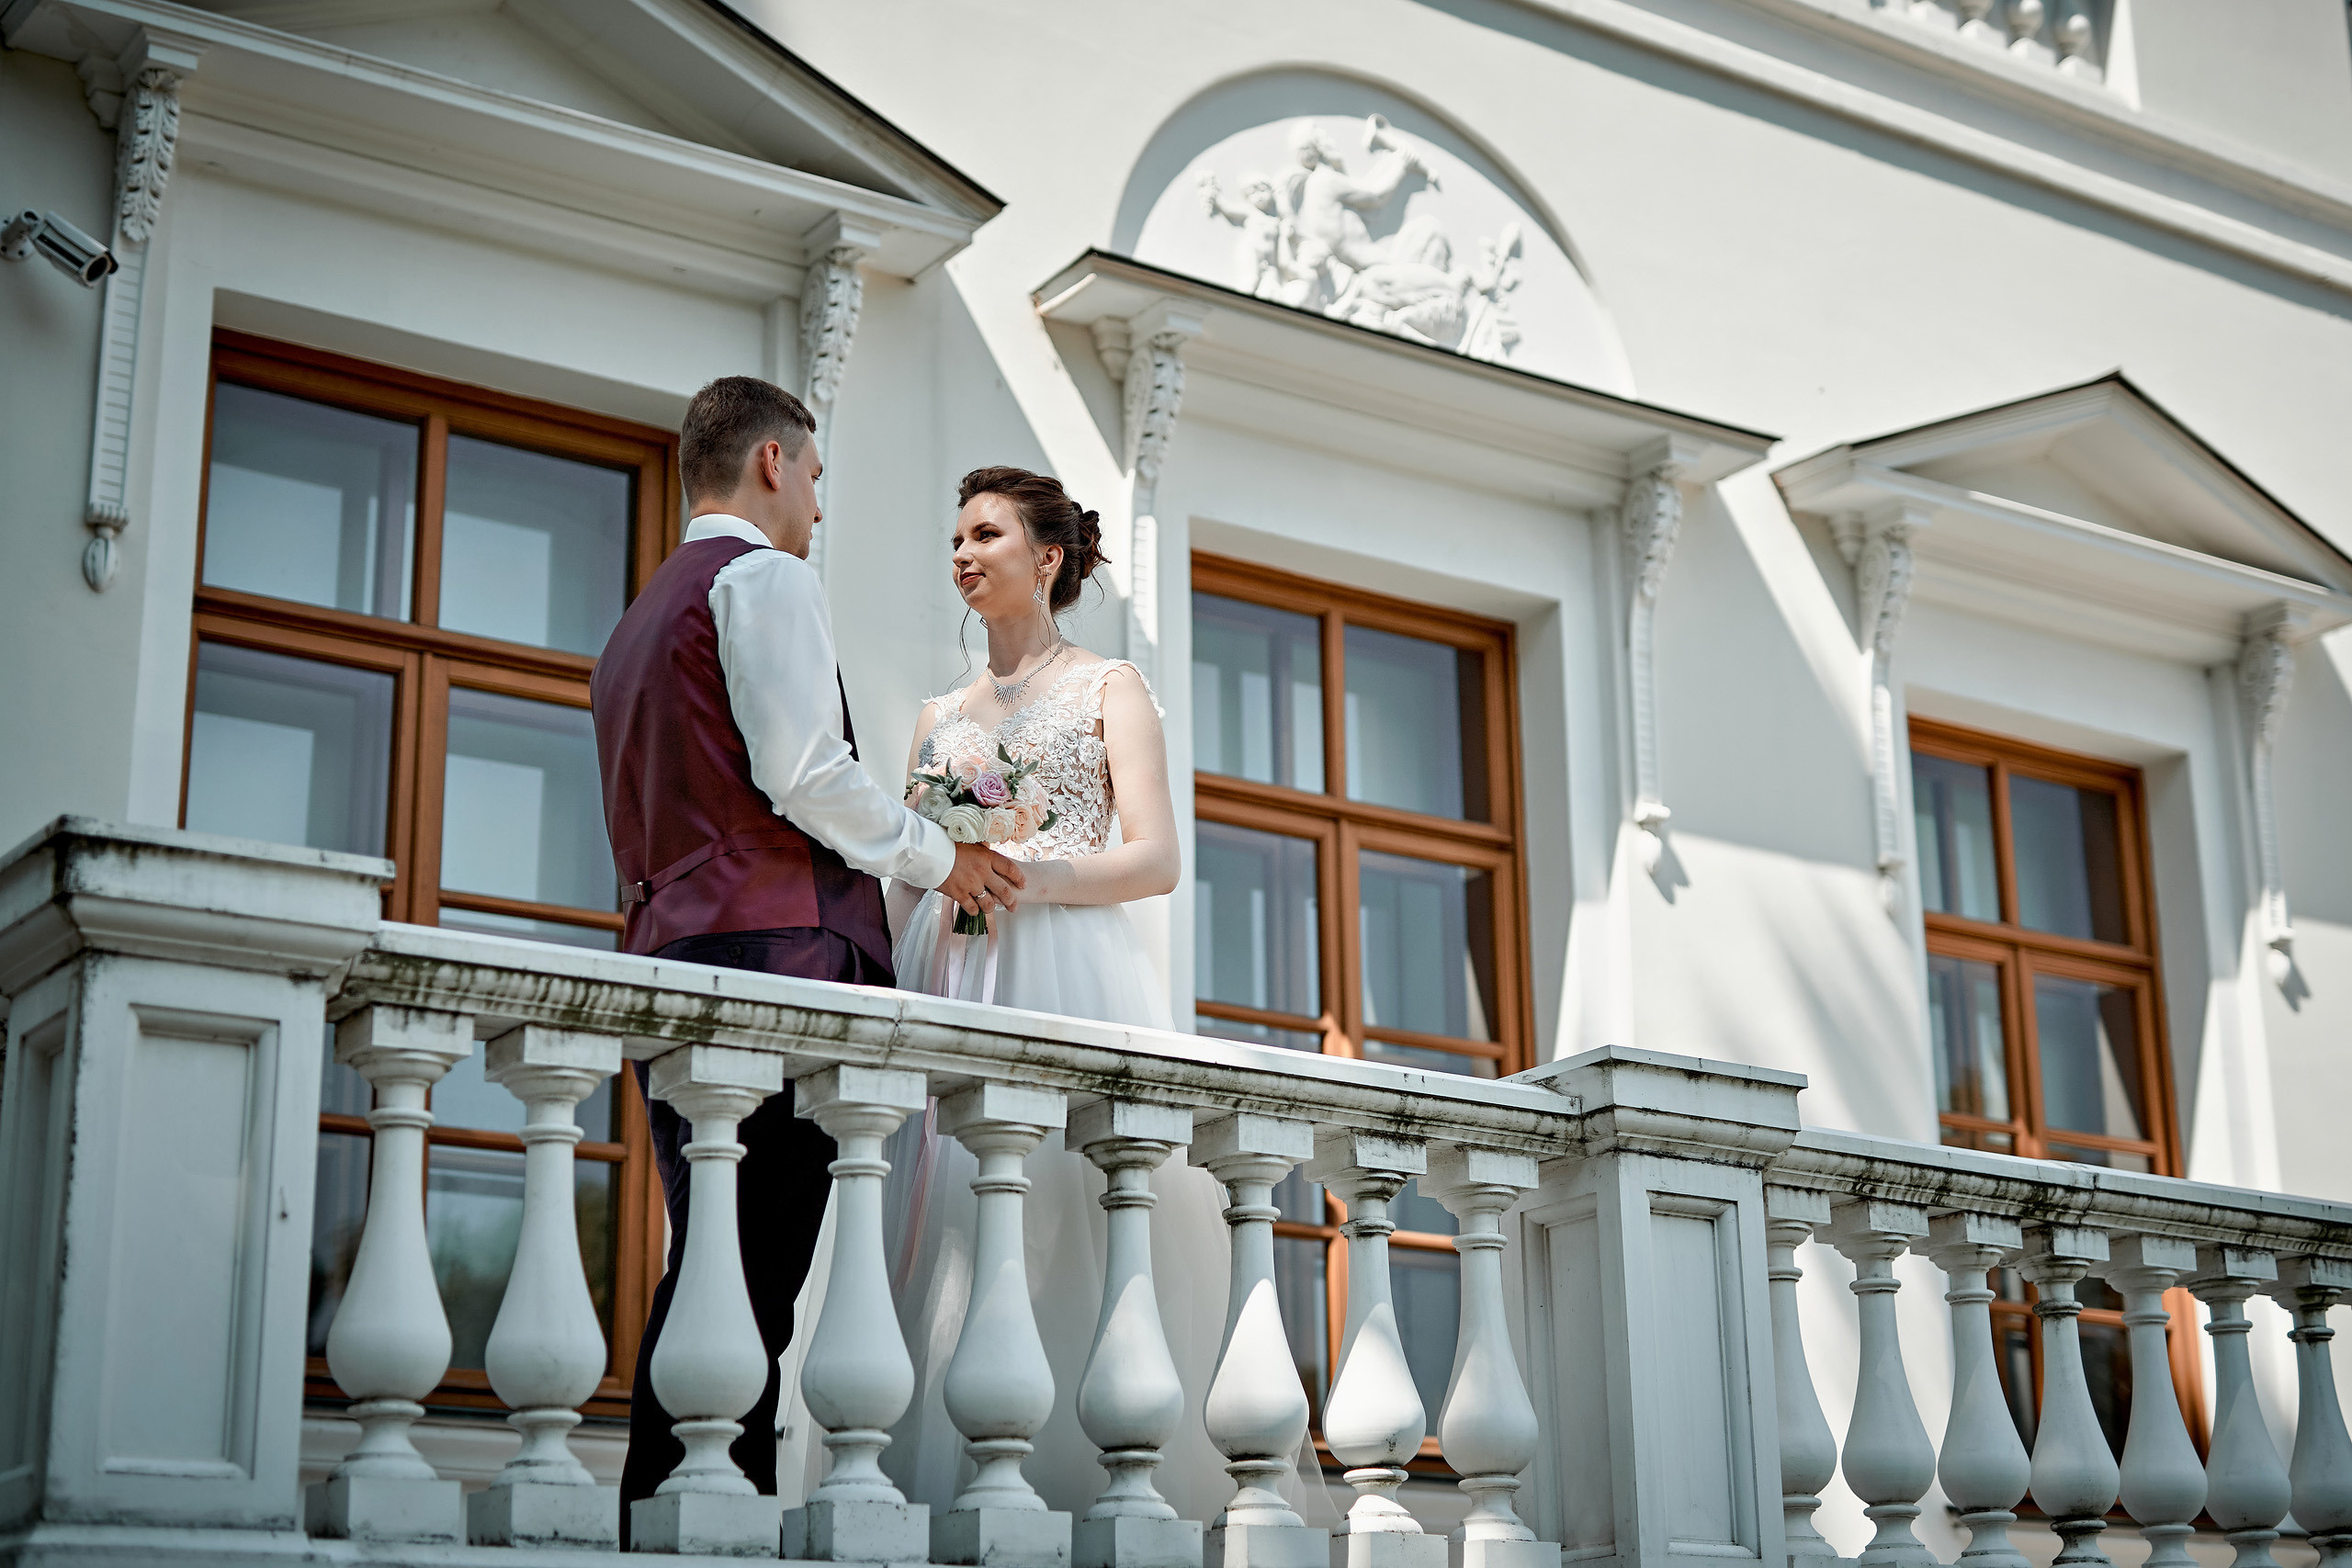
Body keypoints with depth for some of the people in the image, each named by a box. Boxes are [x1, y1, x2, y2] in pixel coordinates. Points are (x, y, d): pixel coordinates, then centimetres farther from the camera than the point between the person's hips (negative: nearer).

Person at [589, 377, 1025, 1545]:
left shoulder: (640, 620, 29)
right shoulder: (764, 576, 0)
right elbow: (802, 772, -13)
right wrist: (939, 858, 1)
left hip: (664, 946, 9)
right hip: (771, 947, -9)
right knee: (756, 1266, -14)